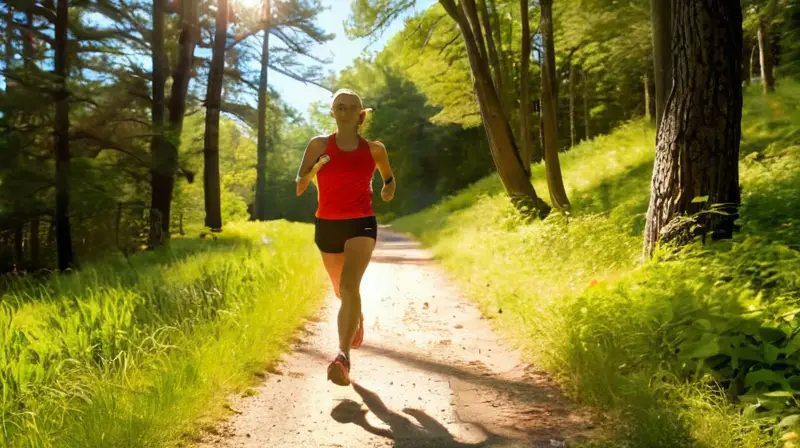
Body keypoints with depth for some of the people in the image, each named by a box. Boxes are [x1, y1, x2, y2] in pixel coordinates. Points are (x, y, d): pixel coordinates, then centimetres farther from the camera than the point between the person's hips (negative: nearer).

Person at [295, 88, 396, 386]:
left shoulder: (374, 149, 5)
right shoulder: (319, 145, 2)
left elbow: (388, 175, 26)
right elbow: (299, 185, -4)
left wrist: (389, 188, 9)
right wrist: (312, 170, -20)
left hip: (361, 224, -2)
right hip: (327, 225, 2)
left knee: (350, 286, -23)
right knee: (341, 290, 18)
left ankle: (343, 356, -26)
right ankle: (357, 318, 53)